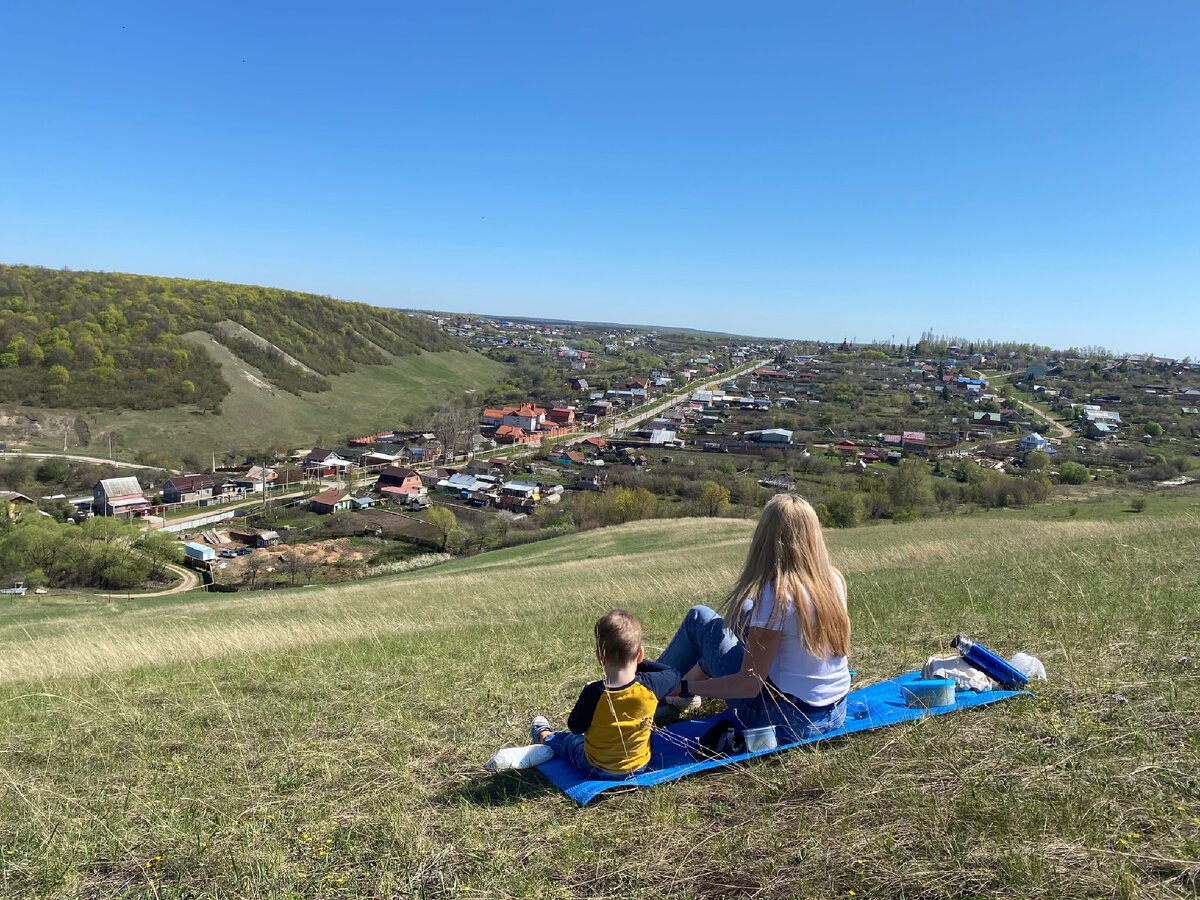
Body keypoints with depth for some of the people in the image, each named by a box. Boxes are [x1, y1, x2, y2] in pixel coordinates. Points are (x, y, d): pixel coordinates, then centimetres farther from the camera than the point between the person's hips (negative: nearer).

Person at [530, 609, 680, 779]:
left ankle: (544, 736, 60)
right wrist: (640, 664, 0)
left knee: (568, 740, 31)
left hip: (598, 770, -2)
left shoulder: (594, 693, -31)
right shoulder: (649, 685, -25)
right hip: (639, 766, 2)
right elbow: (674, 674, -2)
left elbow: (575, 727, -13)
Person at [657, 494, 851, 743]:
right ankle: (697, 674, 37)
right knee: (746, 611, 20)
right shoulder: (835, 580, -3)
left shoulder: (776, 594, -23)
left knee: (699, 617, 6)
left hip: (786, 722, -7)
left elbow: (749, 685, -21)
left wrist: (683, 687, -10)